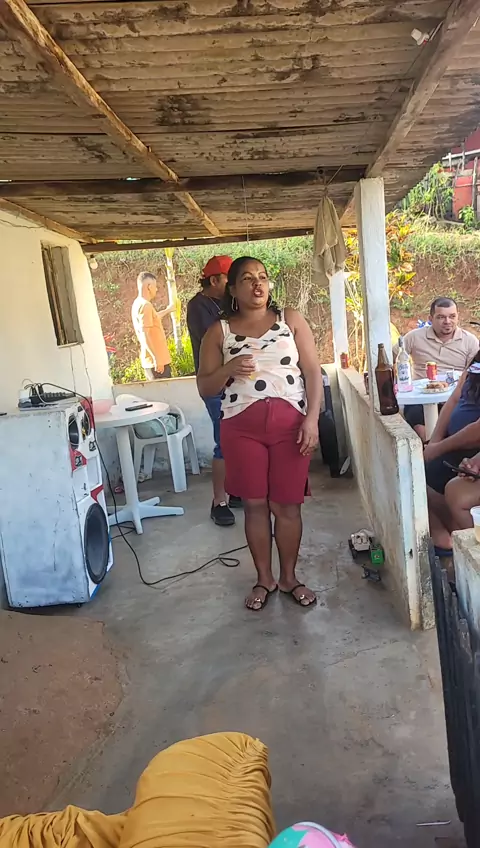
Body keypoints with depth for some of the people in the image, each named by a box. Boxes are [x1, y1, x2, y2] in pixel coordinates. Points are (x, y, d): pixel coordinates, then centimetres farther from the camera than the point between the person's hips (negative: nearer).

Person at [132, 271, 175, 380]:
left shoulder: (138, 303, 13)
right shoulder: (145, 305, -17)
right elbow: (145, 335, -24)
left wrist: (167, 310, 46)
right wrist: (156, 358, -24)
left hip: (155, 360, 10)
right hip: (156, 361, -10)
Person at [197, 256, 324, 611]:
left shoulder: (291, 319, 4)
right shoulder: (219, 332, 5)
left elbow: (313, 372, 1)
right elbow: (205, 387, 5)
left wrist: (312, 419, -11)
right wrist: (228, 370, -15)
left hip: (290, 422, 0)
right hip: (242, 426, 1)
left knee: (288, 504, 7)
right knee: (255, 504, 8)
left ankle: (289, 577, 27)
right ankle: (264, 578, 27)